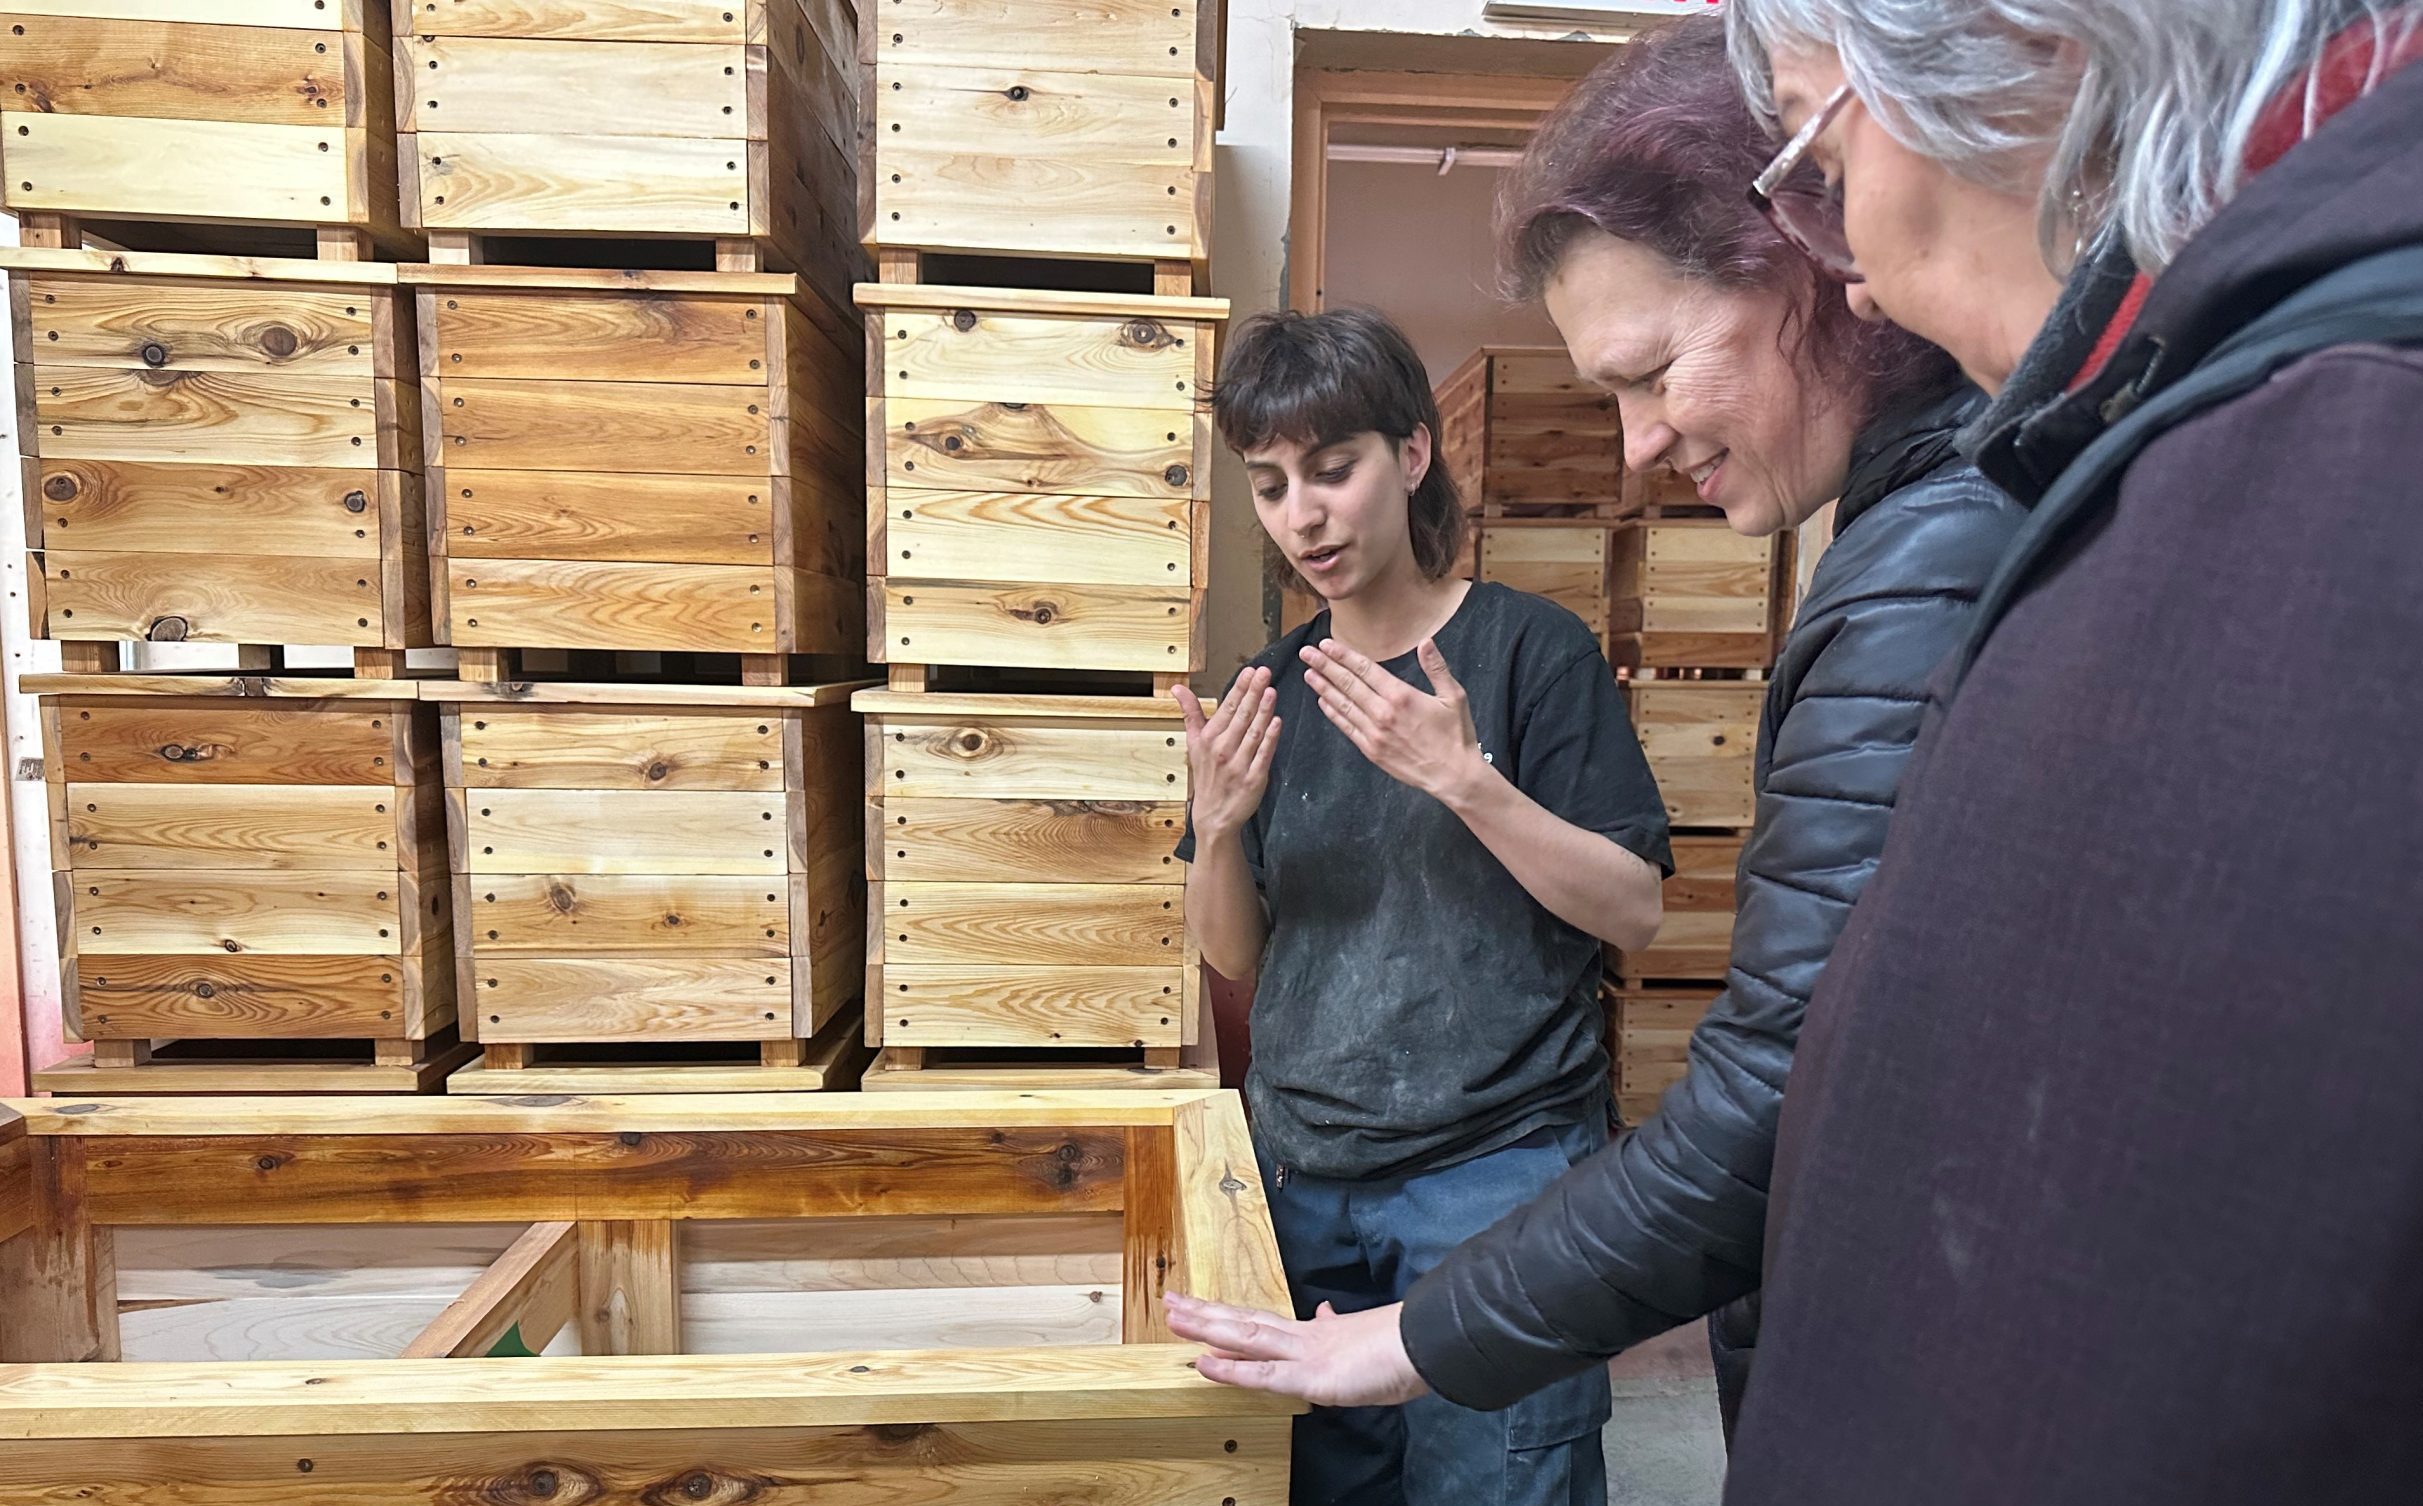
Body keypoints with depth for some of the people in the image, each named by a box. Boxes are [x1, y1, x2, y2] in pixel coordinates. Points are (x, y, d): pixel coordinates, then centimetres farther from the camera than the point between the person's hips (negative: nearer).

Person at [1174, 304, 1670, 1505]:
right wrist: (1218, 825, -11)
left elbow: (1633, 909, -10)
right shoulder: (1274, 686, 6)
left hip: (1497, 1167, -4)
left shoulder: (1531, 646, -6)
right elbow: (1236, 957, 8)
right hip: (1304, 1172, 5)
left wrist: (1464, 779, -23)